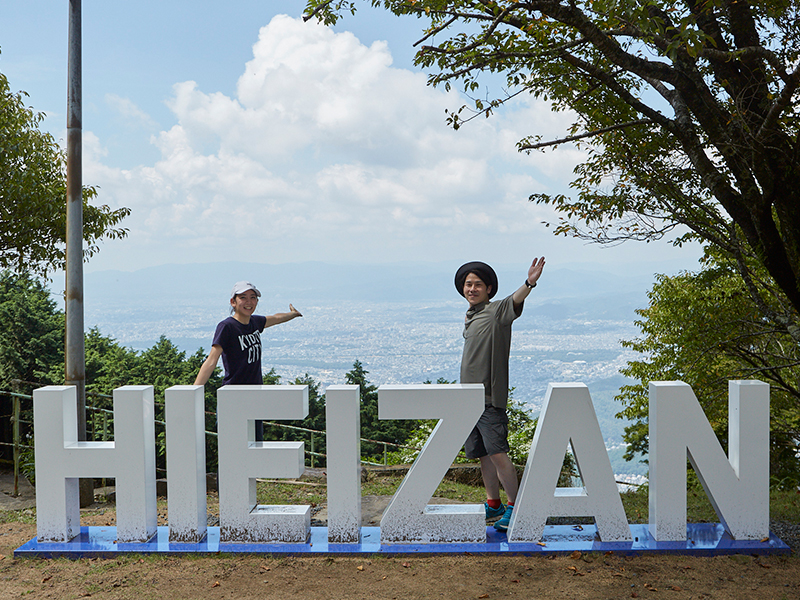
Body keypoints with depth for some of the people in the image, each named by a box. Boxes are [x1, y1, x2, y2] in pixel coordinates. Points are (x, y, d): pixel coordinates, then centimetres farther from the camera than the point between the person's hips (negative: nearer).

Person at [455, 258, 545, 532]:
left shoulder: (496, 311, -8)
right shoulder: (470, 317, 16)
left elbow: (515, 301, -30)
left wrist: (529, 283, -46)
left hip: (490, 398, -8)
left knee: (497, 453, -11)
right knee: (483, 454, 13)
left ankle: (514, 506, 2)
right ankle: (493, 504, 24)